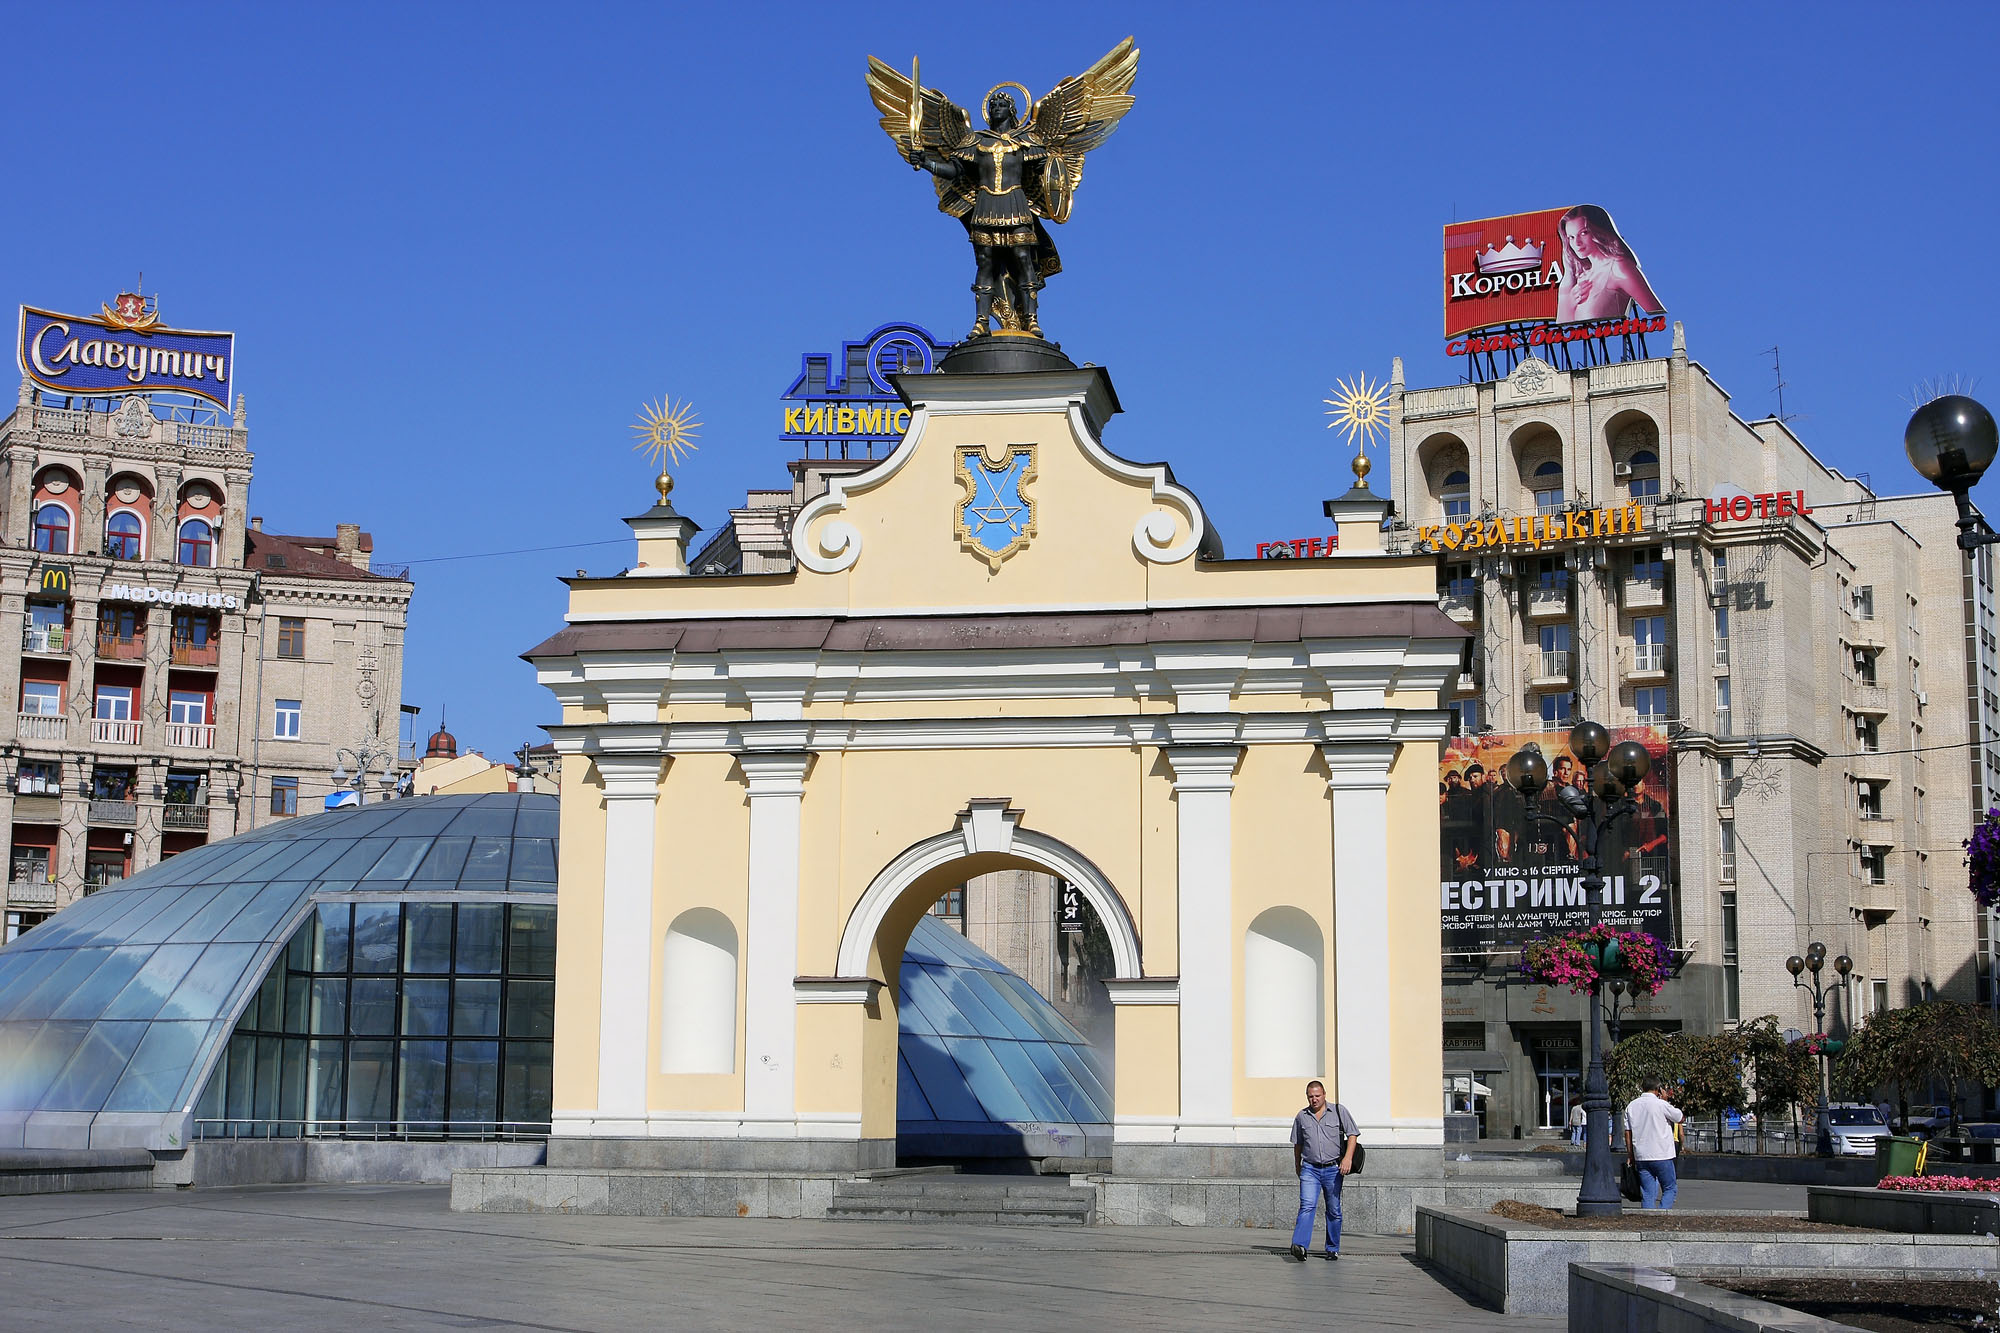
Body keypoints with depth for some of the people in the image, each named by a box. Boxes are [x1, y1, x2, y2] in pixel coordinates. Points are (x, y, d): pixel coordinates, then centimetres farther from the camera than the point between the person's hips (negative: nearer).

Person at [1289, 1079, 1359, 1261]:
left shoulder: (1339, 1111, 3)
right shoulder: (1301, 1117, 9)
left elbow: (1352, 1135, 0)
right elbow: (1297, 1143, 21)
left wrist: (1348, 1157, -13)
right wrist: (1297, 1165, 27)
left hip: (1333, 1169, 0)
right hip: (1310, 1169, 0)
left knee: (1333, 1210, 5)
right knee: (1307, 1206, -16)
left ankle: (1333, 1249, 18)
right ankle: (1299, 1245, -29)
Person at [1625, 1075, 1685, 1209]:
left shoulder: (1631, 1106, 6)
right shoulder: (1661, 1104, -10)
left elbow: (1628, 1132, 8)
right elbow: (1681, 1118, 3)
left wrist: (1630, 1155, 14)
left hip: (1641, 1157, 5)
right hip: (1662, 1156, -5)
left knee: (1647, 1194, 7)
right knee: (1670, 1189, 7)